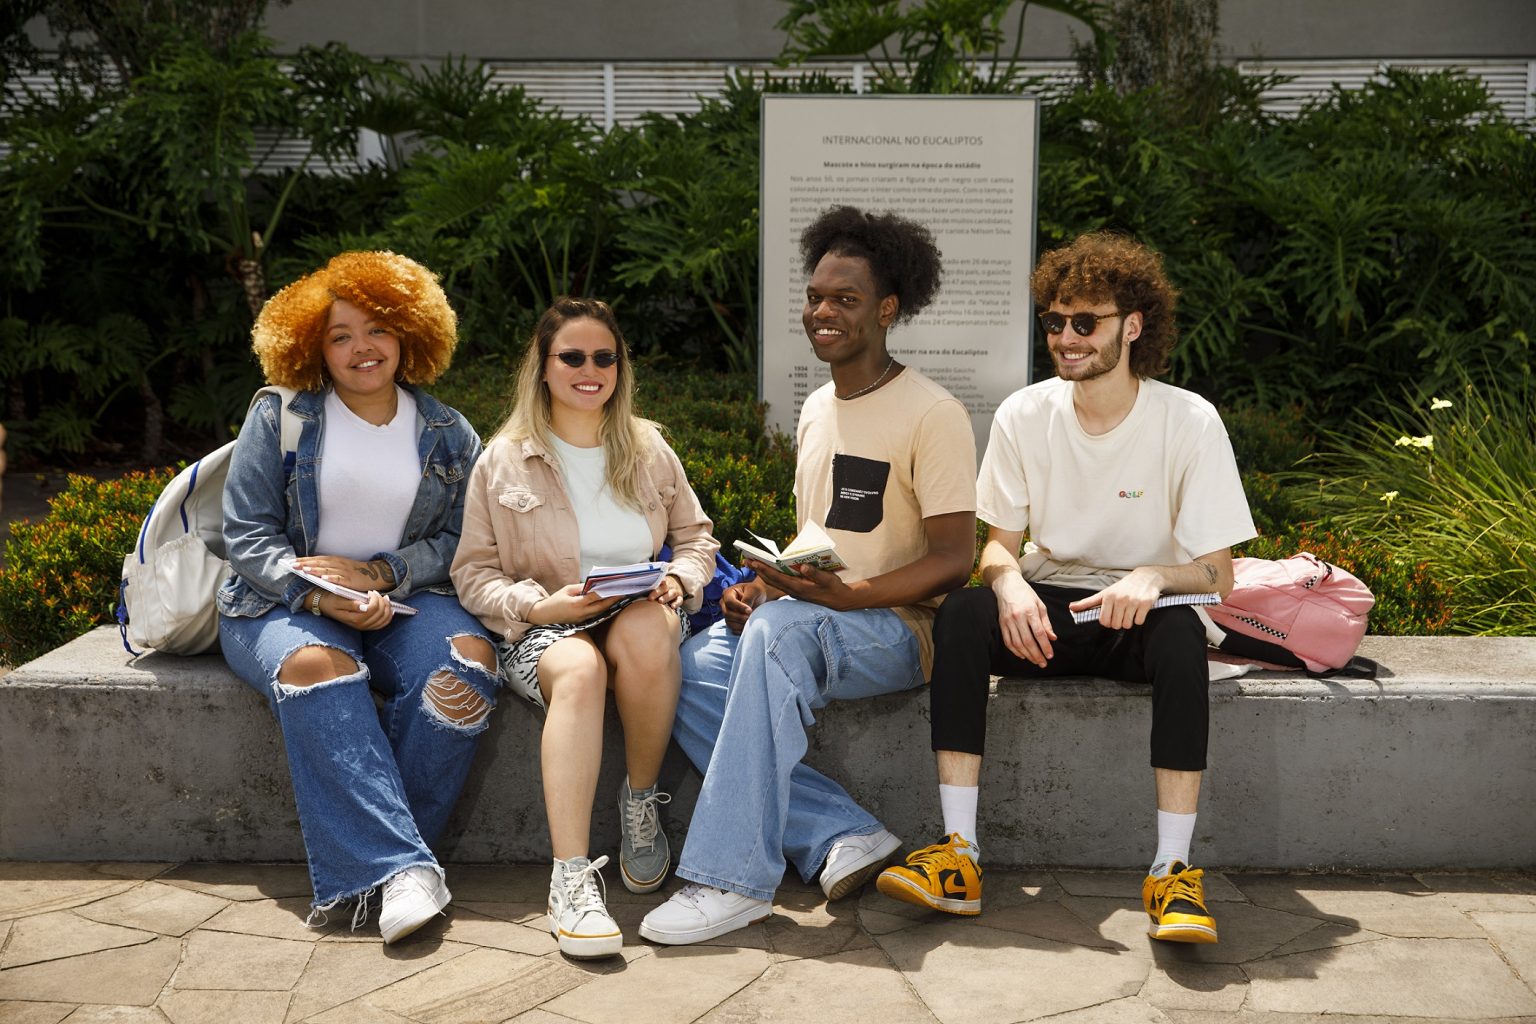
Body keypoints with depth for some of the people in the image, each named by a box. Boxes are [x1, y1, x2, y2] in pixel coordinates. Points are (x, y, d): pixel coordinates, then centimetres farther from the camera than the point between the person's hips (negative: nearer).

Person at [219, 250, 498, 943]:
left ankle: (367, 857, -25)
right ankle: (402, 868, -39)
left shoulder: (448, 436, 10)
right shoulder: (278, 419, 4)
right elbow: (247, 536, -3)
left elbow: (459, 542, 3)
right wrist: (320, 597, -20)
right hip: (283, 603, -1)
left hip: (403, 600, 2)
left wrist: (377, 573, -15)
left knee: (466, 663, -30)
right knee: (315, 665, -37)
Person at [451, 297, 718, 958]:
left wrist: (679, 579, -4)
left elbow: (696, 536, 19)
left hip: (640, 616, 2)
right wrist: (540, 605, -15)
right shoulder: (503, 461, 5)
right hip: (541, 630, -2)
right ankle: (569, 878, -43)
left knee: (647, 630, -38)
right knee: (579, 669, -39)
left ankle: (641, 801, -16)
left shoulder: (649, 451, 13)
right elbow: (474, 574, 4)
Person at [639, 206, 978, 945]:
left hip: (895, 629, -7)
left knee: (780, 629, -37)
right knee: (692, 667, -21)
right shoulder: (816, 408, 17)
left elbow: (954, 559, -12)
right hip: (806, 623, 7)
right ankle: (843, 836, -22)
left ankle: (734, 878, -35)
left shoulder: (932, 414, -7)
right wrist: (760, 586, 2)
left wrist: (849, 596, -27)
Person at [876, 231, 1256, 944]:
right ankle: (960, 857, -32)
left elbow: (1218, 574, -10)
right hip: (1045, 613, 2)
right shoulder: (1024, 415, -2)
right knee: (963, 611, -30)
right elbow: (997, 541, 2)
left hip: (1135, 616, -2)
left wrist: (1153, 577, -33)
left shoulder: (1189, 422, -10)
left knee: (1181, 632, -37)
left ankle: (1173, 870, -32)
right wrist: (1009, 580, -23)